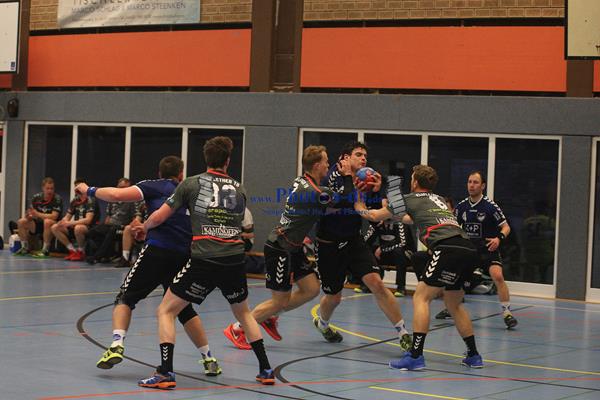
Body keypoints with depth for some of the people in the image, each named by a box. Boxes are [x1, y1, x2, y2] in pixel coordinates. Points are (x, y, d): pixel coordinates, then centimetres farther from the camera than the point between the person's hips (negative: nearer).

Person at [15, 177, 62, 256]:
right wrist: (28, 216, -21)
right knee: (21, 222, -14)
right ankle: (25, 247, 1)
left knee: (47, 222, -38)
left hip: (53, 225, -5)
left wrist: (37, 214, -28)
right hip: (38, 223, 5)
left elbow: (54, 216, -23)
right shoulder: (36, 197, 1)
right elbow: (30, 213, 4)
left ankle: (45, 249, -27)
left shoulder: (57, 199, -14)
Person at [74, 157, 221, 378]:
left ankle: (116, 346, -13)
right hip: (185, 256, 4)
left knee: (126, 298, 7)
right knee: (184, 309, 20)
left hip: (158, 250, -4)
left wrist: (90, 190, 13)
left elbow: (117, 195, -1)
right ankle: (209, 359, 19)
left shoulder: (155, 186, 10)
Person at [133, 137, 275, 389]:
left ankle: (165, 373, -4)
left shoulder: (191, 184, 5)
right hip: (235, 260, 4)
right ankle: (266, 370, 26)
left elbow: (159, 217, 7)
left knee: (165, 312, 8)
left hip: (203, 261, -4)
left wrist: (143, 227, 29)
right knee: (243, 313, 28)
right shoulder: (239, 189, 14)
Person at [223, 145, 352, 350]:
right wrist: (348, 176, -10)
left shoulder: (301, 181, 4)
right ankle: (236, 329, 10)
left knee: (312, 288, 7)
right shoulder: (313, 193, -24)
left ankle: (269, 317, 21)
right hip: (280, 250, -10)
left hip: (292, 248, 10)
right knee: (281, 300, -2)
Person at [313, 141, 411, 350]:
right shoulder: (333, 177, -11)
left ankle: (403, 333, -13)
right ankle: (322, 322, 45)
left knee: (376, 283, -15)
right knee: (334, 297, 10)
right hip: (328, 245, -3)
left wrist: (376, 192, -18)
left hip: (354, 241, 3)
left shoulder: (366, 181, 1)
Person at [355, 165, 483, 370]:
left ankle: (415, 355, -14)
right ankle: (473, 355, 23)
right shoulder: (439, 199, 31)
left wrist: (361, 209, 45)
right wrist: (396, 215, 63)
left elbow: (376, 216, 26)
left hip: (448, 249, -7)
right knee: (453, 303, 22)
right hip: (468, 248, 7)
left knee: (421, 297, -4)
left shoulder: (411, 199, 13)